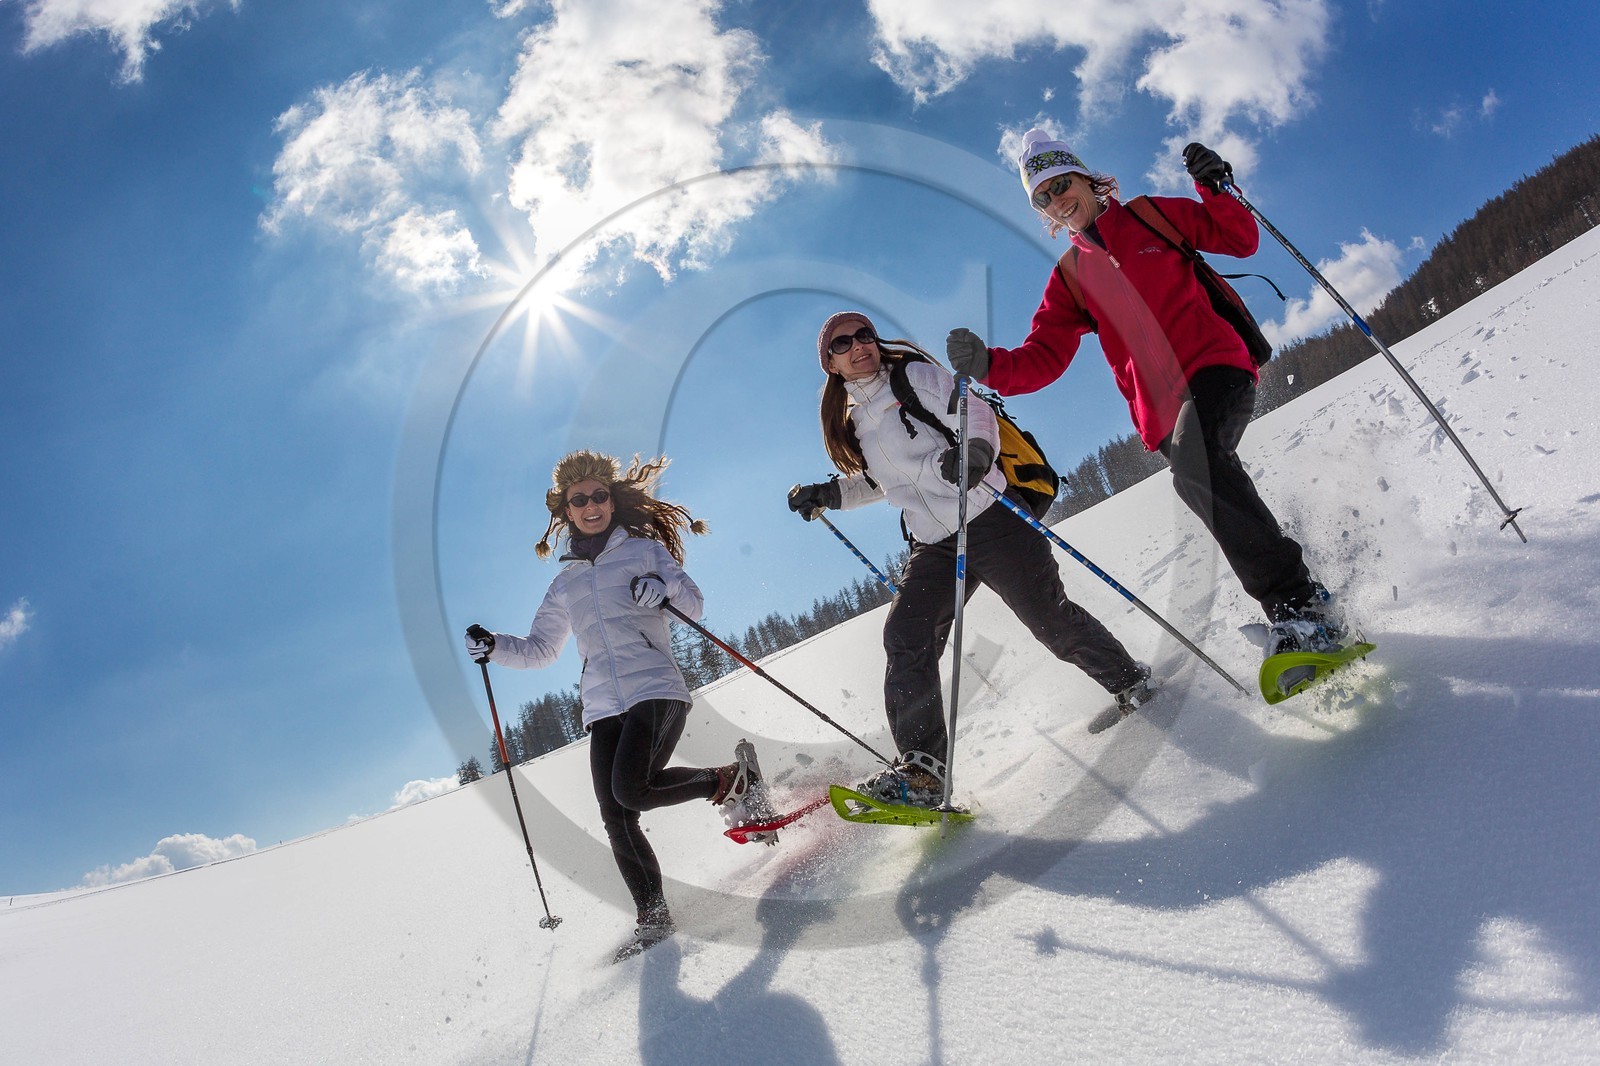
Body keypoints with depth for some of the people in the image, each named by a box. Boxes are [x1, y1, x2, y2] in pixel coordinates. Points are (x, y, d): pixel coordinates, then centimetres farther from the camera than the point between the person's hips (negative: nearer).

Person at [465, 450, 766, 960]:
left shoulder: (643, 550, 9)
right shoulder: (565, 584, 20)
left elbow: (694, 603, 0)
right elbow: (540, 649, 26)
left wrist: (663, 590, -22)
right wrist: (494, 647, 8)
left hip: (656, 689, -4)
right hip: (603, 707, 5)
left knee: (630, 789, -25)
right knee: (616, 820, -5)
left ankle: (730, 780, -2)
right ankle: (653, 916, 9)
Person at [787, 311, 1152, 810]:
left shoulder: (915, 376, -1)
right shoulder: (852, 421, 15)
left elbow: (973, 411, -13)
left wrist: (975, 451, -34)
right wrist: (829, 495, 15)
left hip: (988, 519, -5)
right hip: (933, 545, 5)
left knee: (1051, 620, -1)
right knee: (906, 638, -13)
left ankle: (1129, 680, 26)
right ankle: (923, 766, -13)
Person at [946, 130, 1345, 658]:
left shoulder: (1152, 217, 14)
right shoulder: (1069, 278, 19)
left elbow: (1241, 241, 15)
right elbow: (1042, 358, 9)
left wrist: (1213, 188, -2)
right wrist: (987, 364, -10)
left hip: (1216, 366, -4)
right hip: (1162, 409, 4)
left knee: (1194, 458, -32)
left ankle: (1297, 603, -28)